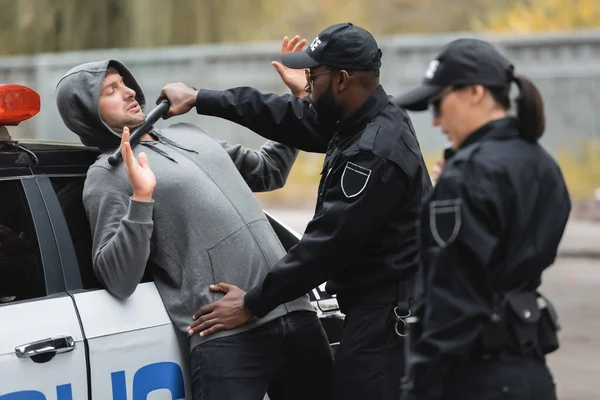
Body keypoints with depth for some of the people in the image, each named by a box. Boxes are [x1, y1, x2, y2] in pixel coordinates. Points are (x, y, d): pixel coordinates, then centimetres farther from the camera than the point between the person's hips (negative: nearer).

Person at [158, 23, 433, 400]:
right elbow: (291, 118, 19)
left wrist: (253, 304, -15)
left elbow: (327, 243, -23)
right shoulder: (360, 121, 7)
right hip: (377, 303, 10)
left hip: (387, 311, -10)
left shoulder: (376, 151, -24)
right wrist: (198, 99, 19)